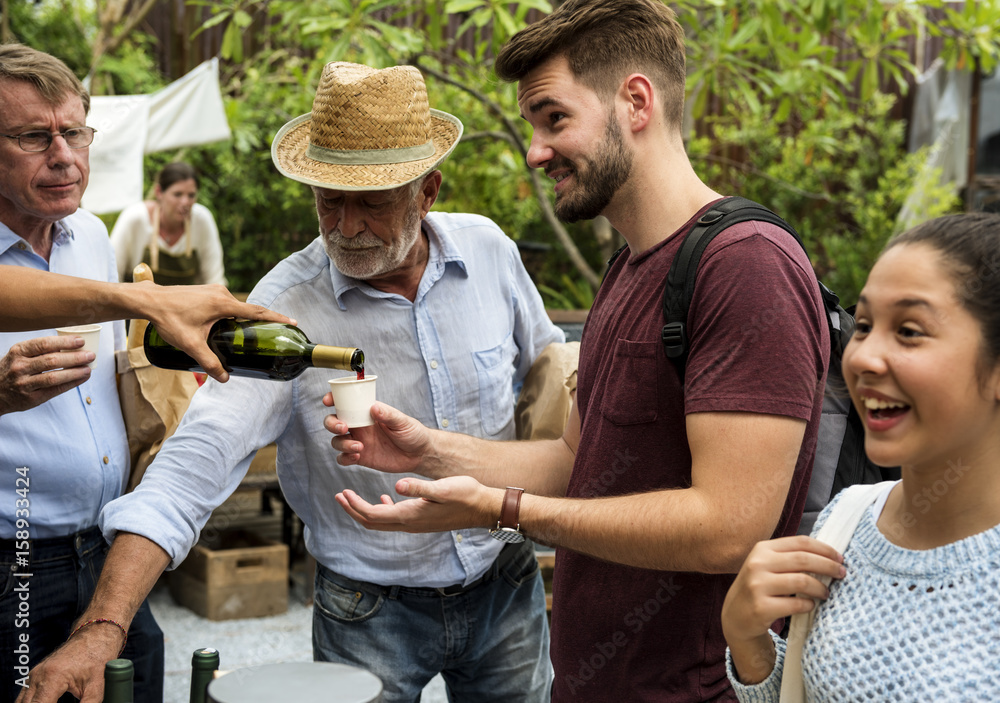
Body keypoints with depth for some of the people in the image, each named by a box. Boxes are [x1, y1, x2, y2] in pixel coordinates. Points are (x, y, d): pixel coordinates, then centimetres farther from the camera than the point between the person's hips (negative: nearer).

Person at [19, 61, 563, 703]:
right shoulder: (285, 308, -20)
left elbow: (546, 361, 11)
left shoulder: (488, 249, -8)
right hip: (370, 617, -3)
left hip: (509, 591, 4)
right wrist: (104, 626, -39)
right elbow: (198, 458, -29)